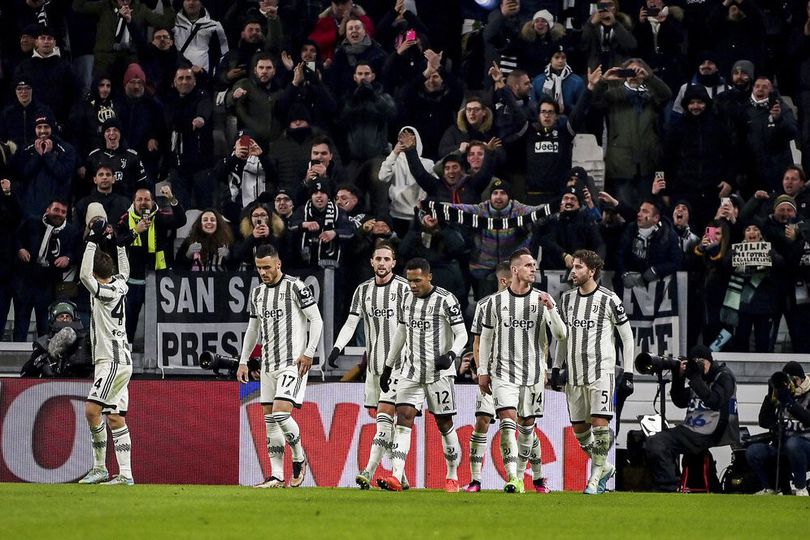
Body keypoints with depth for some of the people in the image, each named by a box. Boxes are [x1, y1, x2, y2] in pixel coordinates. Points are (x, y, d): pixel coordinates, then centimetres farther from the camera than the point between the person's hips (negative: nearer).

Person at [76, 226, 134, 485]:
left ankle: (99, 468, -14)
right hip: (119, 362, 10)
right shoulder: (119, 286, 10)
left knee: (92, 410, -17)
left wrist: (92, 242, -22)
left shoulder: (106, 292, -14)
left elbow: (84, 276, -27)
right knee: (115, 418, 7)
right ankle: (125, 474, 4)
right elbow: (124, 272, 33)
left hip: (114, 361, -10)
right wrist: (119, 244, 37)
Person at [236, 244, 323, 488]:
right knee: (270, 421, 4)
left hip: (293, 363, -7)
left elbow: (316, 320, -7)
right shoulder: (257, 292, 13)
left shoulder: (295, 287, -8)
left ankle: (299, 458, 6)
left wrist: (308, 353, -13)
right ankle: (276, 476, 7)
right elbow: (253, 329, 23)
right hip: (268, 364, 7)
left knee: (280, 413, -19)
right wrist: (243, 361, 18)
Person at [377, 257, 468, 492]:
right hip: (410, 371, 4)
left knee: (444, 424, 3)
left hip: (439, 372, -4)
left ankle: (453, 477, 18)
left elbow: (462, 335, -9)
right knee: (403, 418, -11)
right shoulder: (407, 299, 9)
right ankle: (396, 477, -20)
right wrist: (388, 367, 23)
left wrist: (451, 355, -28)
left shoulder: (446, 300, -9)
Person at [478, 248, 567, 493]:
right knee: (507, 420, -16)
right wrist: (483, 371, 9)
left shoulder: (541, 300, 2)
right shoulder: (496, 301, 2)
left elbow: (561, 334, -3)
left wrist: (551, 308, -18)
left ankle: (520, 475, 20)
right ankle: (512, 477, -20)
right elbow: (486, 337, 10)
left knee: (527, 424, 6)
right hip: (503, 370, -1)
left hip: (533, 372, 2)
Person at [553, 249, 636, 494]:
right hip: (574, 373, 6)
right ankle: (605, 467, 25)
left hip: (601, 372, -6)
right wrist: (556, 368, 14)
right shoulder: (566, 299, 10)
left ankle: (596, 477, -9)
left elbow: (627, 337, -1)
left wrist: (628, 373, -5)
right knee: (579, 428, 5)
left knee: (600, 423, -15)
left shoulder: (609, 300, -5)